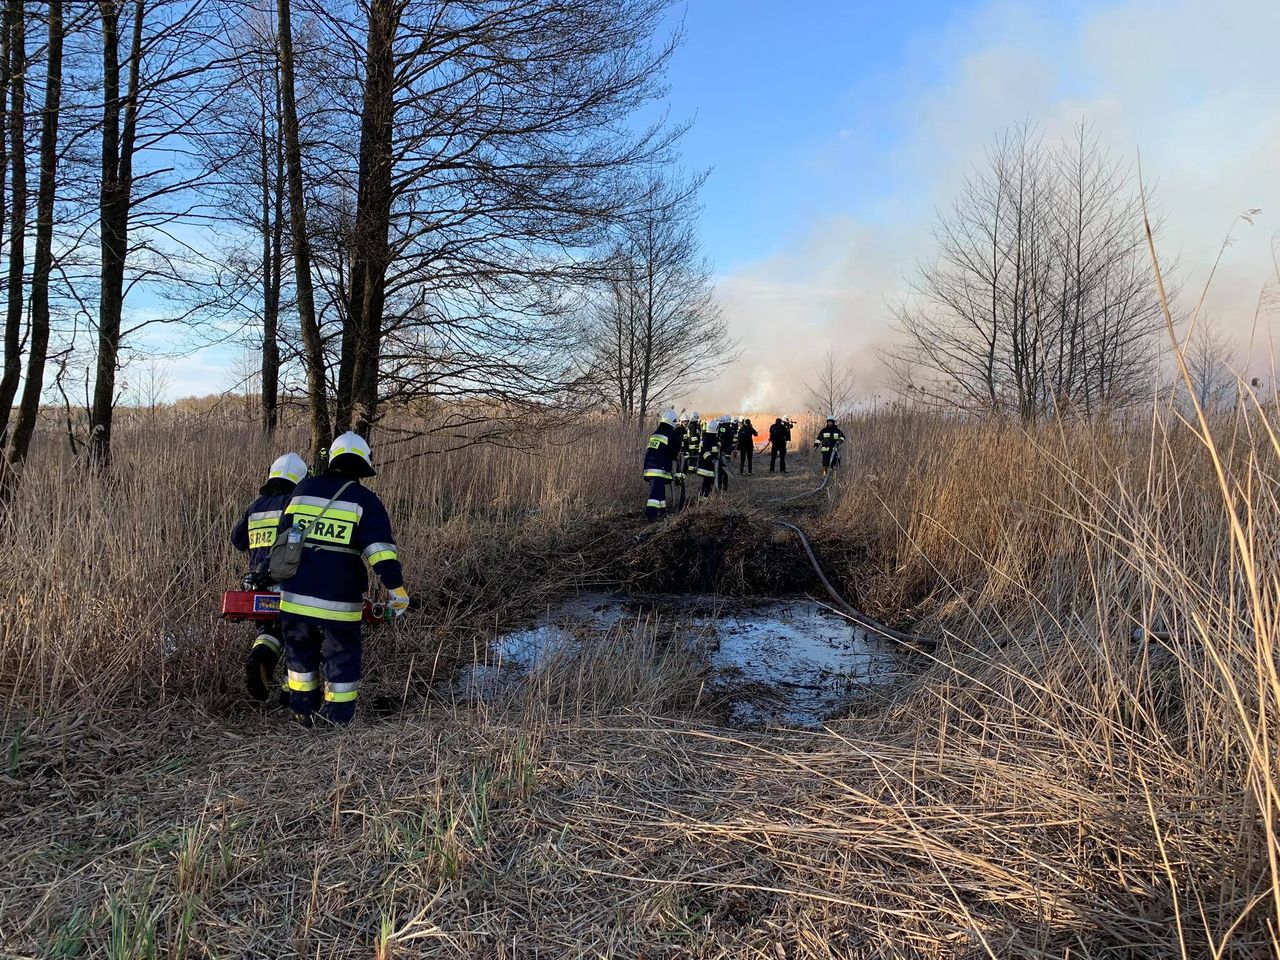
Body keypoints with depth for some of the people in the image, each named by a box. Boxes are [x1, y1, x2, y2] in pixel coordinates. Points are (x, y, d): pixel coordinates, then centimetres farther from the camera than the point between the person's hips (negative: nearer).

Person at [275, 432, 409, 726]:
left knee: (301, 652, 22)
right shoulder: (365, 500, -5)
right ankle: (339, 718, 16)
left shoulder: (303, 490, 9)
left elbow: (284, 536, 20)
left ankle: (303, 709, 34)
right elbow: (380, 550, -16)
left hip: (295, 595, 4)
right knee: (342, 657, 11)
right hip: (339, 601, -4)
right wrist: (397, 590, -15)